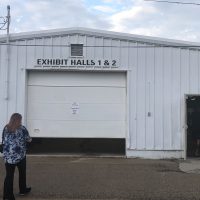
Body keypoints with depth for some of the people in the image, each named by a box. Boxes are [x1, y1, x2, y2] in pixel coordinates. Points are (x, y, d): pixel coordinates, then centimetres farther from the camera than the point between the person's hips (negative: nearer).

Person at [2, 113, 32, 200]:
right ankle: (23, 190, 35)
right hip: (20, 155, -2)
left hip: (8, 156, 3)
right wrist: (30, 139, 24)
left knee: (9, 175, 6)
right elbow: (28, 139, 2)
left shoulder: (6, 128, 1)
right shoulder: (22, 129, -10)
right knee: (22, 173, 19)